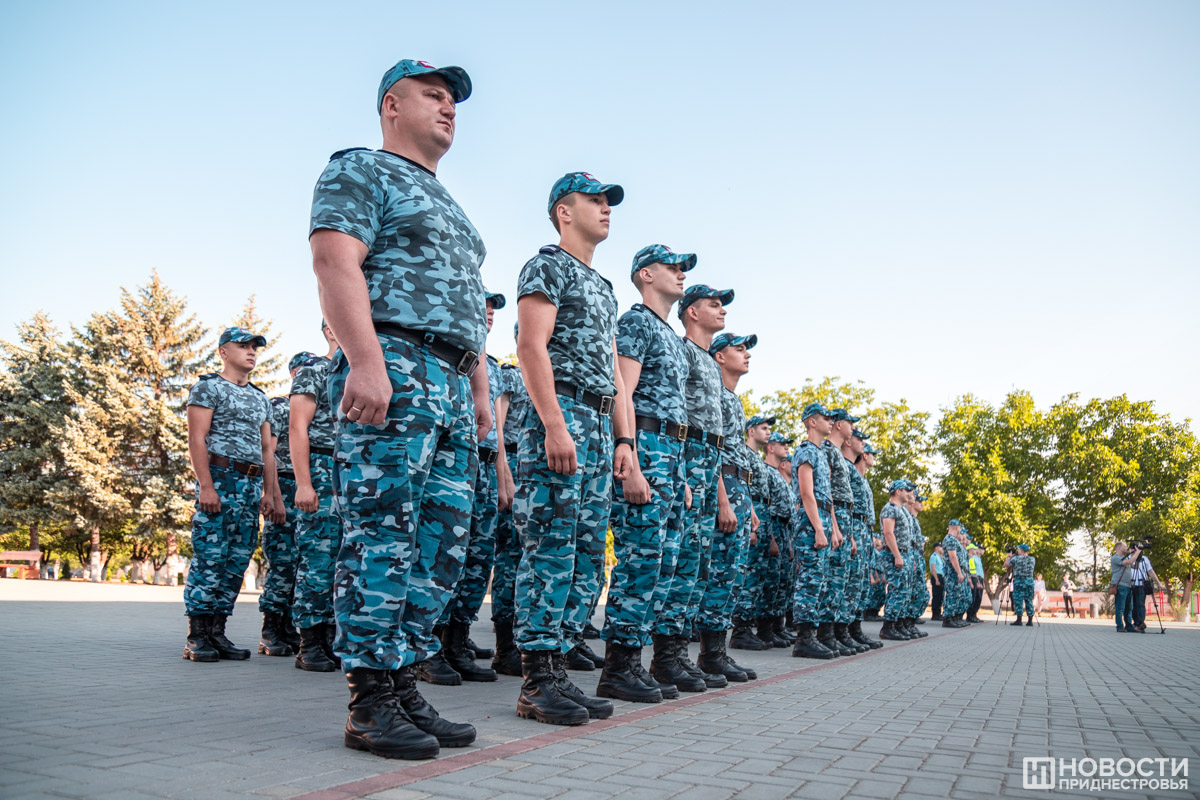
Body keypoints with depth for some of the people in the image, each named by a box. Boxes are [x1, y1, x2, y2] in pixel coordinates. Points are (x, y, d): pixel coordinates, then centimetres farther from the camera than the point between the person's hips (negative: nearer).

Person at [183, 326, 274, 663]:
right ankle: (197, 637, -3)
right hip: (220, 479, -6)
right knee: (208, 558, -8)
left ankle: (217, 631, 10)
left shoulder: (261, 399, 22)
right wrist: (206, 486, -17)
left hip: (252, 485, 7)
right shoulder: (208, 388, 3)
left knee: (237, 562, 5)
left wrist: (268, 492, 11)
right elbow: (196, 439, -7)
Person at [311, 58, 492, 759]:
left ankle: (404, 687, 9)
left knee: (443, 543, 4)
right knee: (383, 537, -11)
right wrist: (366, 360, -23)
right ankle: (371, 702, -5)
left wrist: (480, 388, 20)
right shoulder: (361, 170, 5)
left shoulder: (450, 207, 32)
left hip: (452, 385, 9)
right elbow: (336, 262, -11)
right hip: (394, 365, -9)